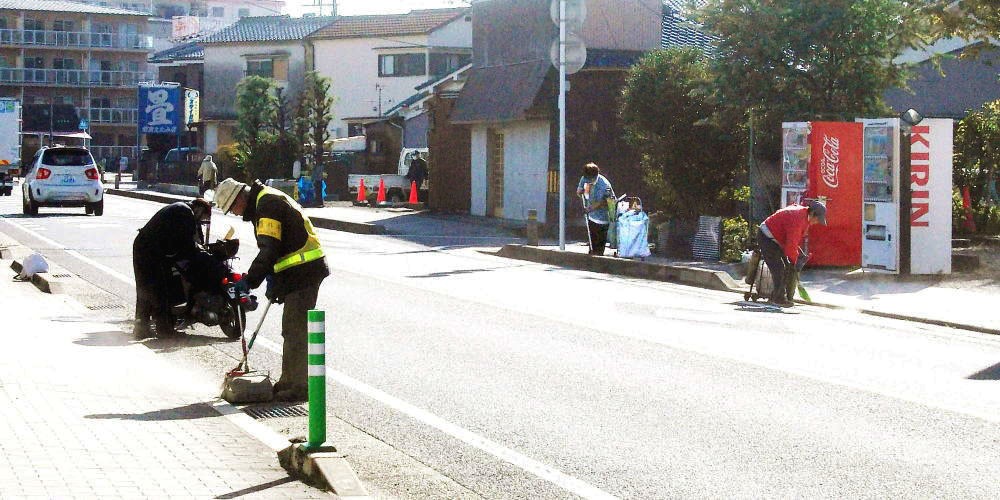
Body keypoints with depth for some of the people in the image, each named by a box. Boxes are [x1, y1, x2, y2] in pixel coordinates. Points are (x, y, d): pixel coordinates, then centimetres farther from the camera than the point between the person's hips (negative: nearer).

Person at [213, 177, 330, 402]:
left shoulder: (268, 204, -16)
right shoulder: (267, 201, 17)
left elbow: (269, 250, -24)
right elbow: (273, 248, 23)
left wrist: (248, 281, -25)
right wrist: (273, 279, 16)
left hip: (303, 272, -11)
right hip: (299, 273, 11)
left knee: (296, 330, -9)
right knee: (291, 329, 16)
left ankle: (299, 386, -7)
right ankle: (289, 382, 24)